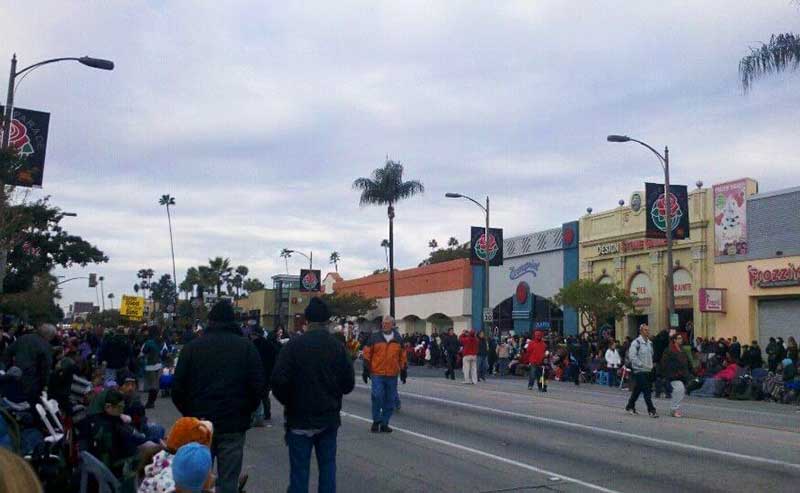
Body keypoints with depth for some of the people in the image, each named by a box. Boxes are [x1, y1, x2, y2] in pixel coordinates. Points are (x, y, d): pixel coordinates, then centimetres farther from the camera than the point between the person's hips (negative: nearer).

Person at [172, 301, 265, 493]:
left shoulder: (192, 347, 0)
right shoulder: (246, 347, -1)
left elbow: (178, 388, -2)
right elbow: (258, 387, -6)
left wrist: (190, 413, 12)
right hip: (233, 426, -1)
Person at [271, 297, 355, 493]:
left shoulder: (294, 345, -12)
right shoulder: (338, 347, -4)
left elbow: (279, 380, -16)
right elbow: (348, 383, -2)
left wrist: (288, 402, 2)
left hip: (300, 418, -2)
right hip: (329, 418, 3)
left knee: (300, 469, 5)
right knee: (327, 465, 12)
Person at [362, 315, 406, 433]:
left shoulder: (398, 339, 9)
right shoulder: (374, 337, 2)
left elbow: (402, 355, 18)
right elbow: (367, 353, 5)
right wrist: (366, 368, 2)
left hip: (392, 375, 3)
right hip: (377, 374, -3)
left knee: (390, 400, 6)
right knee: (377, 396, -10)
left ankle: (384, 423, 17)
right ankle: (376, 421, 8)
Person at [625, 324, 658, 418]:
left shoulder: (650, 343, 13)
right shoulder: (636, 342, -12)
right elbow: (632, 356, -18)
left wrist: (651, 365, 10)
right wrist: (642, 365, -20)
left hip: (648, 371, 8)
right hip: (639, 371, -7)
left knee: (637, 390, 15)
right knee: (646, 391, -10)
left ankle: (630, 406, 28)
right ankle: (651, 410, -8)